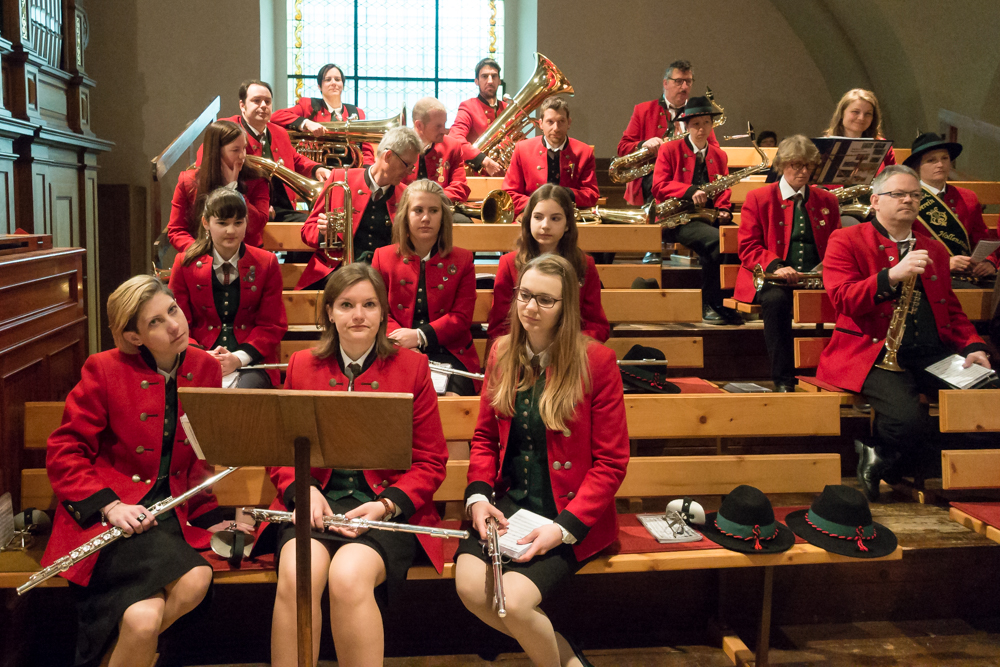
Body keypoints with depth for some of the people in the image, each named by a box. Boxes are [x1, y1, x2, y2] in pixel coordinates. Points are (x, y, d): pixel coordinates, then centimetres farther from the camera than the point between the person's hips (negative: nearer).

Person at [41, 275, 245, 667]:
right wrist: (110, 505, -17)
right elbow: (63, 452, -4)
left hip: (170, 509, 4)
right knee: (194, 579, -29)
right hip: (106, 513, -3)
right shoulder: (104, 370, -5)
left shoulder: (205, 368, 6)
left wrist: (207, 514, 5)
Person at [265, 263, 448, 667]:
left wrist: (387, 504, -11)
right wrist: (301, 490, -7)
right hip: (317, 502, 2)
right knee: (296, 575, -30)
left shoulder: (411, 367, 6)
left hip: (388, 508, -2)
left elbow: (431, 462, 5)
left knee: (348, 576, -32)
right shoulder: (302, 366, 13)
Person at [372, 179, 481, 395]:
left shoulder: (462, 260, 11)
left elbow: (462, 318, 3)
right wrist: (402, 343, -13)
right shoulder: (383, 257, 13)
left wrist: (420, 336, -12)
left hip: (448, 353, 0)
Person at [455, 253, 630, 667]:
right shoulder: (502, 355, 6)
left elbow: (611, 462, -8)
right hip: (509, 503, 5)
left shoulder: (595, 361, -9)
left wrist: (564, 527, -17)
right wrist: (478, 496, -5)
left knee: (514, 599, -24)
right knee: (469, 586, -19)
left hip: (569, 513, -5)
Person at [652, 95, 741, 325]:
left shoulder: (719, 156, 19)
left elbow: (723, 191, 18)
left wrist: (723, 210, -4)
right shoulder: (669, 150, 4)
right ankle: (709, 305, -18)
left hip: (708, 217, 5)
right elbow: (658, 186, -6)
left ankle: (723, 303, -17)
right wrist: (690, 191, -20)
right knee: (717, 240, -31)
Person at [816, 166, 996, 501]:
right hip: (875, 354, -6)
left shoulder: (934, 250, 24)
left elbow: (952, 309, 26)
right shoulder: (846, 241, 6)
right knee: (908, 419, -33)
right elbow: (842, 299, -8)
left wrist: (972, 345, 7)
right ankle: (878, 454, 6)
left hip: (933, 353, 6)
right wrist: (892, 276, -21)